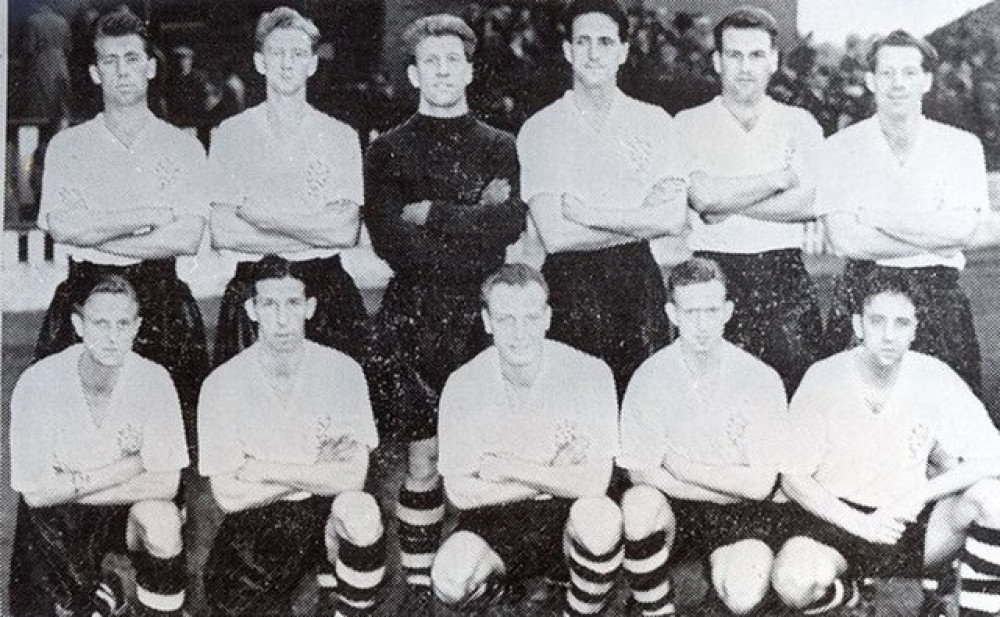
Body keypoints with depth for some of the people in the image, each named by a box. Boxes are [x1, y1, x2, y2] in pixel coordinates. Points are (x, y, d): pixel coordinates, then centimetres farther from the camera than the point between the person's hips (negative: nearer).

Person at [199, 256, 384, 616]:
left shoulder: (342, 371, -9)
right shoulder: (222, 384, -9)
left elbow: (353, 477, -15)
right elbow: (229, 496, -12)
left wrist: (263, 470, -17)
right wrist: (320, 471, -13)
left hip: (324, 509, 0)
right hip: (255, 519, 0)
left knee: (360, 511, -33)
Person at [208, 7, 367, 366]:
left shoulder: (341, 136, 8)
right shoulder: (230, 134, 6)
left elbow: (347, 231, -4)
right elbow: (222, 234, -5)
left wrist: (262, 214, -6)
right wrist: (316, 229, -7)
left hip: (327, 293, 1)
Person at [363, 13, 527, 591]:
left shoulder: (498, 146, 12)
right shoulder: (388, 151, 8)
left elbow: (512, 224, -5)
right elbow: (390, 240, -6)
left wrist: (431, 213, -7)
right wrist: (475, 220, -9)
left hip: (481, 316, 1)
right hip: (414, 320, -1)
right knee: (423, 460, 1)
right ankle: (420, 583, 9)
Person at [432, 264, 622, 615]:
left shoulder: (589, 374, -12)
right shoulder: (463, 385, -8)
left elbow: (594, 481, -15)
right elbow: (459, 492, -9)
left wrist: (508, 467, -16)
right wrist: (554, 475, -12)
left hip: (566, 514, 0)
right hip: (494, 520, 1)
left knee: (599, 514, -35)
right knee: (450, 580, -29)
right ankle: (494, 580, 8)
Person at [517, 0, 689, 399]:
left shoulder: (654, 123, 6)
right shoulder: (539, 130, 1)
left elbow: (675, 220, -5)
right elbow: (555, 236, -9)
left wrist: (589, 213, -9)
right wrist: (642, 220, -5)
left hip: (639, 281, 2)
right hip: (570, 286, -1)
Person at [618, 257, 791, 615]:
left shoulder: (760, 380, -7)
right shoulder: (650, 378, -6)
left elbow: (760, 484, -9)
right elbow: (641, 474, -11)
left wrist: (680, 467, -9)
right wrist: (731, 486, -12)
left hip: (743, 516, -1)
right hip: (674, 510, 1)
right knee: (639, 502, -34)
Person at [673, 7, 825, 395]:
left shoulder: (799, 124, 11)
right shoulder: (690, 124, 7)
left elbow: (808, 203, -6)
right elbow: (704, 196, -11)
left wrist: (728, 203, -8)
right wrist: (777, 178, -4)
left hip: (785, 279, 1)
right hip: (712, 276, -1)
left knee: (796, 389, -1)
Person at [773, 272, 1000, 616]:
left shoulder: (934, 377, -7)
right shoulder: (824, 378, -9)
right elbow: (793, 478, -5)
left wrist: (920, 495, -21)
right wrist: (860, 523, -17)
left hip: (914, 523, 1)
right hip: (837, 520, -1)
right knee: (793, 583, -33)